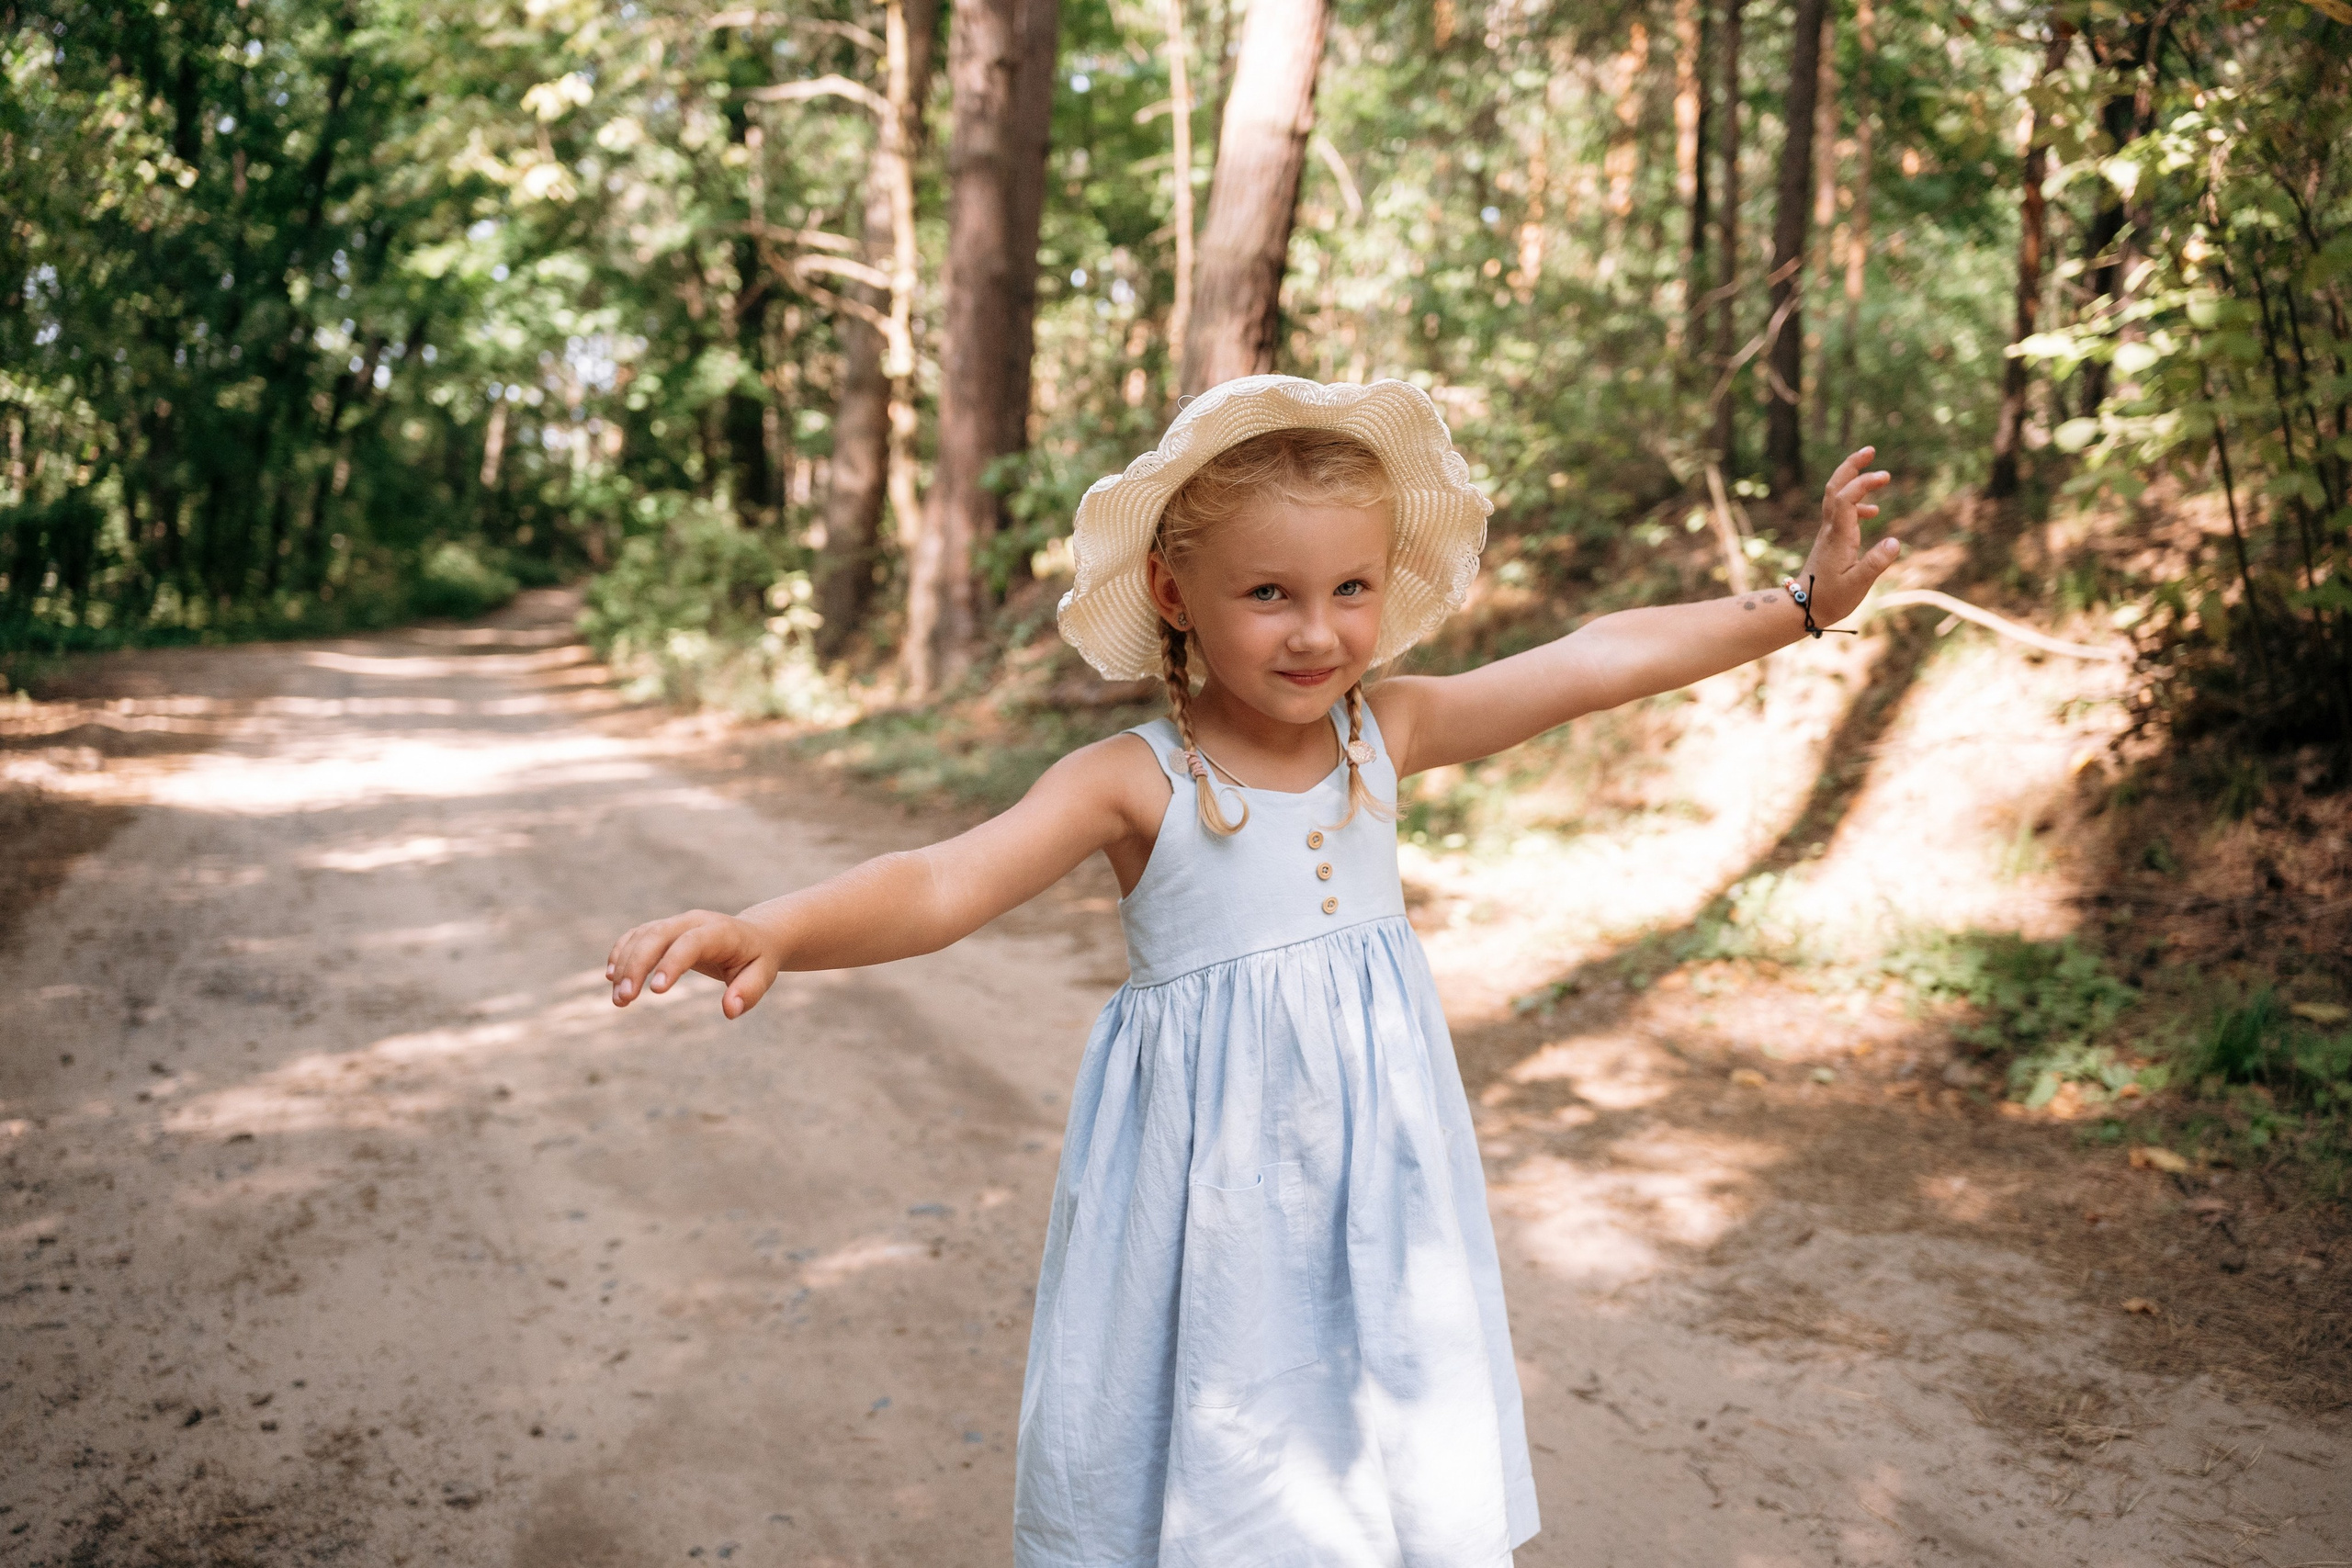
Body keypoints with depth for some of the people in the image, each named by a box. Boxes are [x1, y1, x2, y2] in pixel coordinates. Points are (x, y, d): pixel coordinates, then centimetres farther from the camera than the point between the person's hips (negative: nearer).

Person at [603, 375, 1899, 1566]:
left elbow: (1602, 660, 1)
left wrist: (1800, 603, 4)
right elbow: (942, 885, -26)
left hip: (1375, 1171, 4)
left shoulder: (1390, 731, -2)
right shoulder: (1134, 782, -15)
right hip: (1208, 1184, -4)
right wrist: (773, 929, -43)